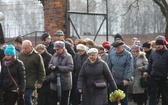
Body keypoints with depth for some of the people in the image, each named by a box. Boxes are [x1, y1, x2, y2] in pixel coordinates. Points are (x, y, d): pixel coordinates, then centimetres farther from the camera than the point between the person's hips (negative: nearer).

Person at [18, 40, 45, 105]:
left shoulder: (37, 56, -3)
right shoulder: (20, 55, 12)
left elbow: (41, 71, 0)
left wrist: (40, 82, -4)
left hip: (30, 83, -5)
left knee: (27, 97, -12)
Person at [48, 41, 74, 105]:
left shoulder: (68, 56, -12)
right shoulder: (54, 56, 6)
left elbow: (70, 67, -21)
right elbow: (50, 63, 13)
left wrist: (58, 68, -23)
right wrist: (51, 66, -12)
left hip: (65, 84, -5)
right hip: (54, 83, 6)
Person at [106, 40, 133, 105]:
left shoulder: (128, 55, -7)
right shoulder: (111, 54, 3)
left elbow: (129, 68, -12)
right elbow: (108, 67, 7)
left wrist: (126, 79, -19)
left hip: (123, 82, -3)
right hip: (113, 81, 3)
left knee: (123, 100, 10)